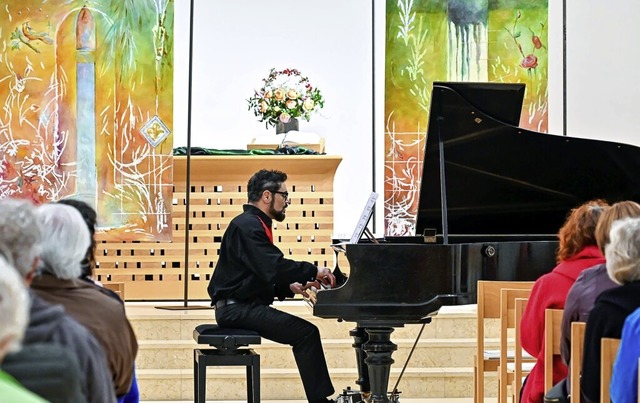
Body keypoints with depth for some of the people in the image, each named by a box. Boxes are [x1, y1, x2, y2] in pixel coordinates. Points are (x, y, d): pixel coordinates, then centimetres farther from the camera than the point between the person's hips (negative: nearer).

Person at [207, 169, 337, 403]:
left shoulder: (255, 224, 20)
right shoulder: (247, 226, -14)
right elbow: (274, 267, -26)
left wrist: (290, 287, 3)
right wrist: (314, 271, -18)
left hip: (243, 306, 10)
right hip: (237, 307, -10)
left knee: (304, 332, 4)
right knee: (306, 333, -17)